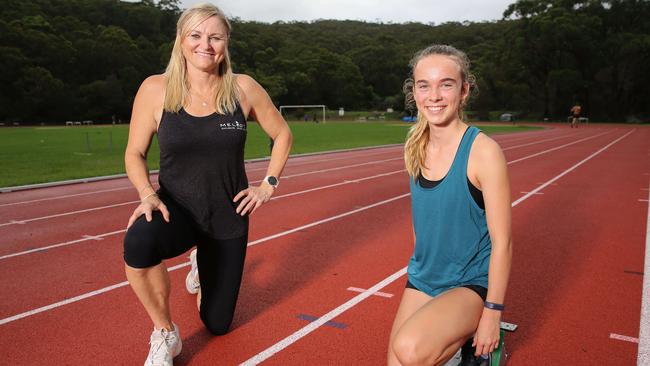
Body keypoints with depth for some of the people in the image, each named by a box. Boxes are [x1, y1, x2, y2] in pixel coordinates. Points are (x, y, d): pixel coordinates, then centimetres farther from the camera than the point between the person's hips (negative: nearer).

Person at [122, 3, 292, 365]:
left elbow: (282, 134, 5)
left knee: (218, 323, 13)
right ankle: (165, 334, -10)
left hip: (229, 217, 2)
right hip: (178, 209, -1)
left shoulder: (243, 88, -9)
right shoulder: (155, 89, -11)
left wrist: (269, 185, -2)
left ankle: (203, 265, 49)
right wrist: (148, 195, -21)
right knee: (139, 243, -40)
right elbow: (135, 153, -3)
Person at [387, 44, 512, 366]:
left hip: (471, 284, -6)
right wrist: (422, 269, 15)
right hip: (422, 279, 6)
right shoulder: (415, 149, -1)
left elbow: (502, 242, -17)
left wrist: (492, 314, -15)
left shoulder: (483, 151, -19)